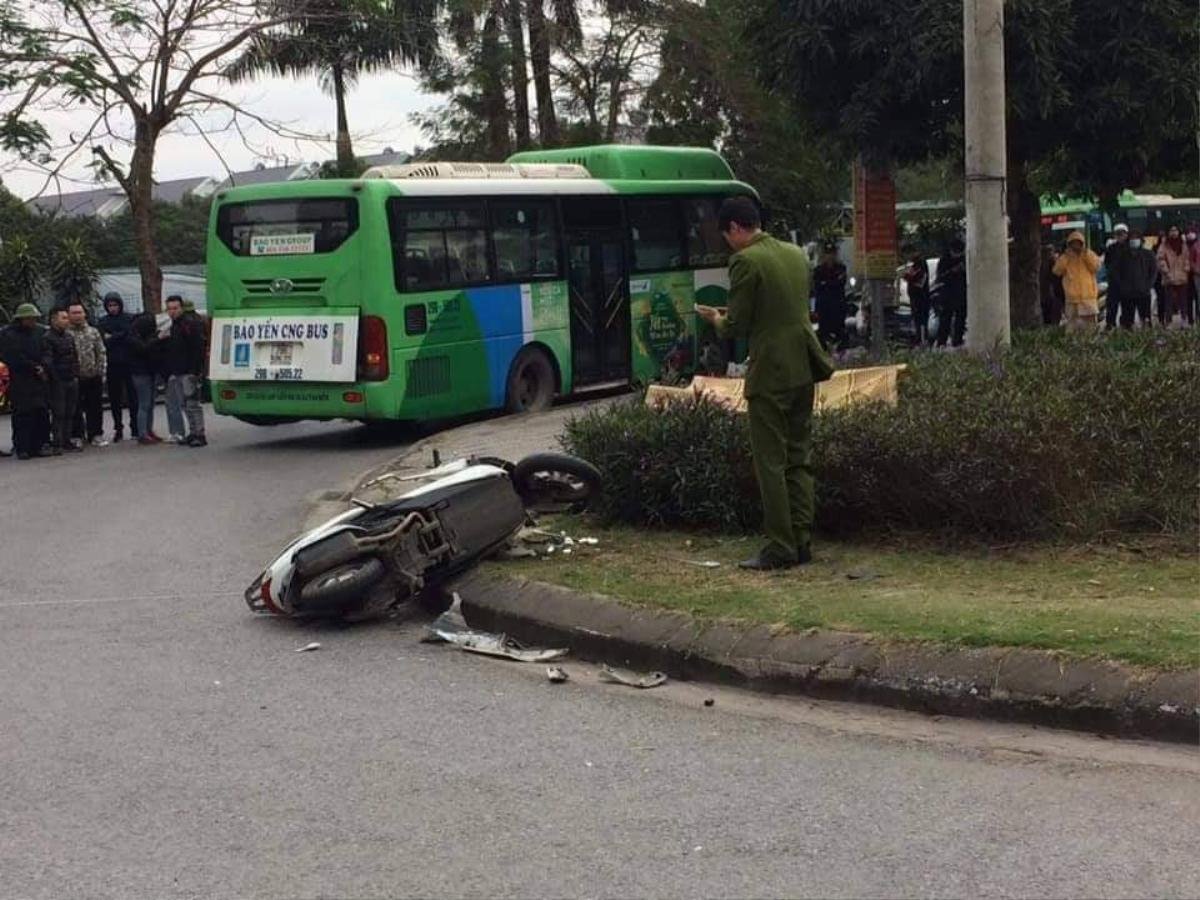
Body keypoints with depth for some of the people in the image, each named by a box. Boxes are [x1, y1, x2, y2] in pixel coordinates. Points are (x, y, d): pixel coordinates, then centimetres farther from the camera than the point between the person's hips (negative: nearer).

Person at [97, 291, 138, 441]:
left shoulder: (129, 319, 2)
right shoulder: (102, 322, 7)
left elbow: (131, 337, -8)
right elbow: (102, 342, -1)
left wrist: (112, 338, -6)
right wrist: (120, 337, -10)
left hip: (128, 362, -2)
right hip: (112, 365, 2)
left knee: (132, 396, 1)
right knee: (114, 399, 5)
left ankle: (135, 427, 8)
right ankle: (118, 428, 12)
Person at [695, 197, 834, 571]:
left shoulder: (746, 262, -13)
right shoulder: (795, 254, 11)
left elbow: (736, 327, -13)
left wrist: (715, 319, 9)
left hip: (770, 374, -8)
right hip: (804, 370, 8)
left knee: (770, 463, -1)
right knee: (799, 459, 13)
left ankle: (781, 549, 0)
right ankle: (802, 543, 16)